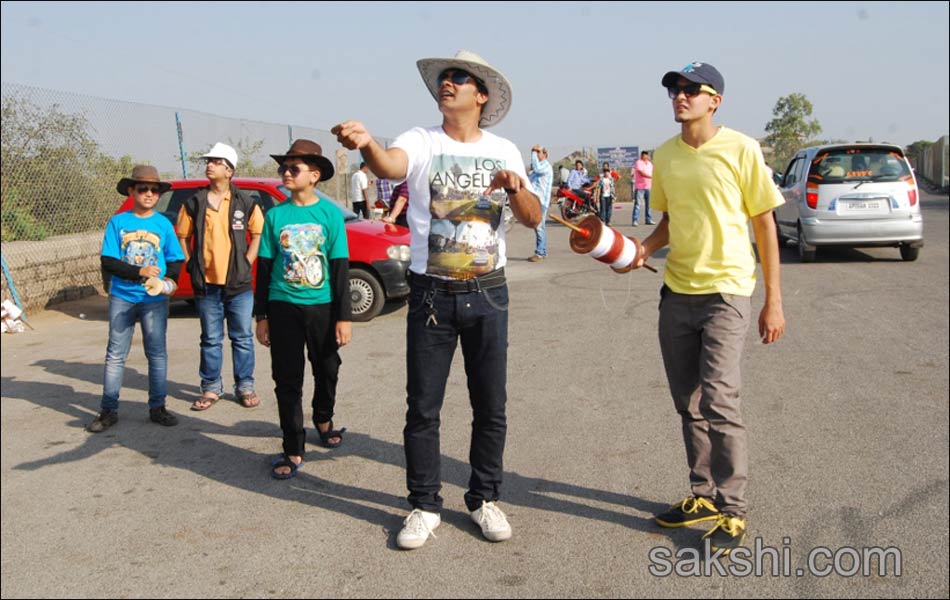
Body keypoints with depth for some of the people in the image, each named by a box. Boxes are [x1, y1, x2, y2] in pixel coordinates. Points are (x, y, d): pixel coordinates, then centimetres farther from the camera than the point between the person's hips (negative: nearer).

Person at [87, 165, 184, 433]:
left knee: (157, 353, 5)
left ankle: (157, 407, 16)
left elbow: (175, 262, 5)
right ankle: (108, 410, 12)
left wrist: (167, 280, -15)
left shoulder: (164, 224, 3)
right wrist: (140, 272, -18)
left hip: (155, 300, 1)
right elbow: (107, 262, -5)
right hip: (122, 298, 0)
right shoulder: (117, 222, 0)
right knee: (115, 355, 5)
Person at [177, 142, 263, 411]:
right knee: (211, 339, 9)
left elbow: (258, 234, 6)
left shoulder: (246, 203, 2)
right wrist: (192, 266, 0)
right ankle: (211, 388, 19)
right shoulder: (194, 203, 6)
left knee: (242, 337, 6)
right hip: (206, 284, 1)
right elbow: (183, 236, 11)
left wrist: (246, 264, -4)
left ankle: (245, 386, 16)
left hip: (239, 283, -1)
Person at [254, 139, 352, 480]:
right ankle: (293, 451, 12)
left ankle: (323, 420, 44)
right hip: (283, 307, 1)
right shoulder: (275, 215, 1)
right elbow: (264, 268, 6)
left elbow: (340, 267, -3)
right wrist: (261, 316, 5)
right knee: (287, 380, 3)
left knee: (327, 371, 15)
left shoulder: (330, 213, -4)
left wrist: (344, 316, -6)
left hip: (322, 306, -1)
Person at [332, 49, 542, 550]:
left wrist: (516, 189, -20)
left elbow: (533, 218, 1)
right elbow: (391, 166, -27)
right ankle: (424, 507, 21)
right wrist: (365, 143, -50)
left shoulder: (504, 151, 5)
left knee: (490, 407, 9)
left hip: (488, 294, 2)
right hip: (431, 295, -2)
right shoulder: (421, 142, -3)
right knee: (422, 409, 5)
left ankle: (484, 499, 27)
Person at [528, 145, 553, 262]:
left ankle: (540, 253, -11)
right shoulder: (539, 166, 24)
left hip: (541, 201, -10)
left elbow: (537, 168, -28)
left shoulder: (546, 166, -6)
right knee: (539, 227, 11)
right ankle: (543, 252, 16)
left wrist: (534, 152, -19)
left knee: (539, 227, -12)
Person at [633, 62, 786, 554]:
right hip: (676, 292, 6)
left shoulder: (741, 150, -7)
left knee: (718, 400, -11)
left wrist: (773, 301, -5)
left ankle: (732, 511, 5)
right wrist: (643, 249, -3)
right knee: (688, 403, 11)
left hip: (726, 291, -5)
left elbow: (764, 225, -4)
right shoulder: (664, 156, 7)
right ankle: (704, 495, 26)